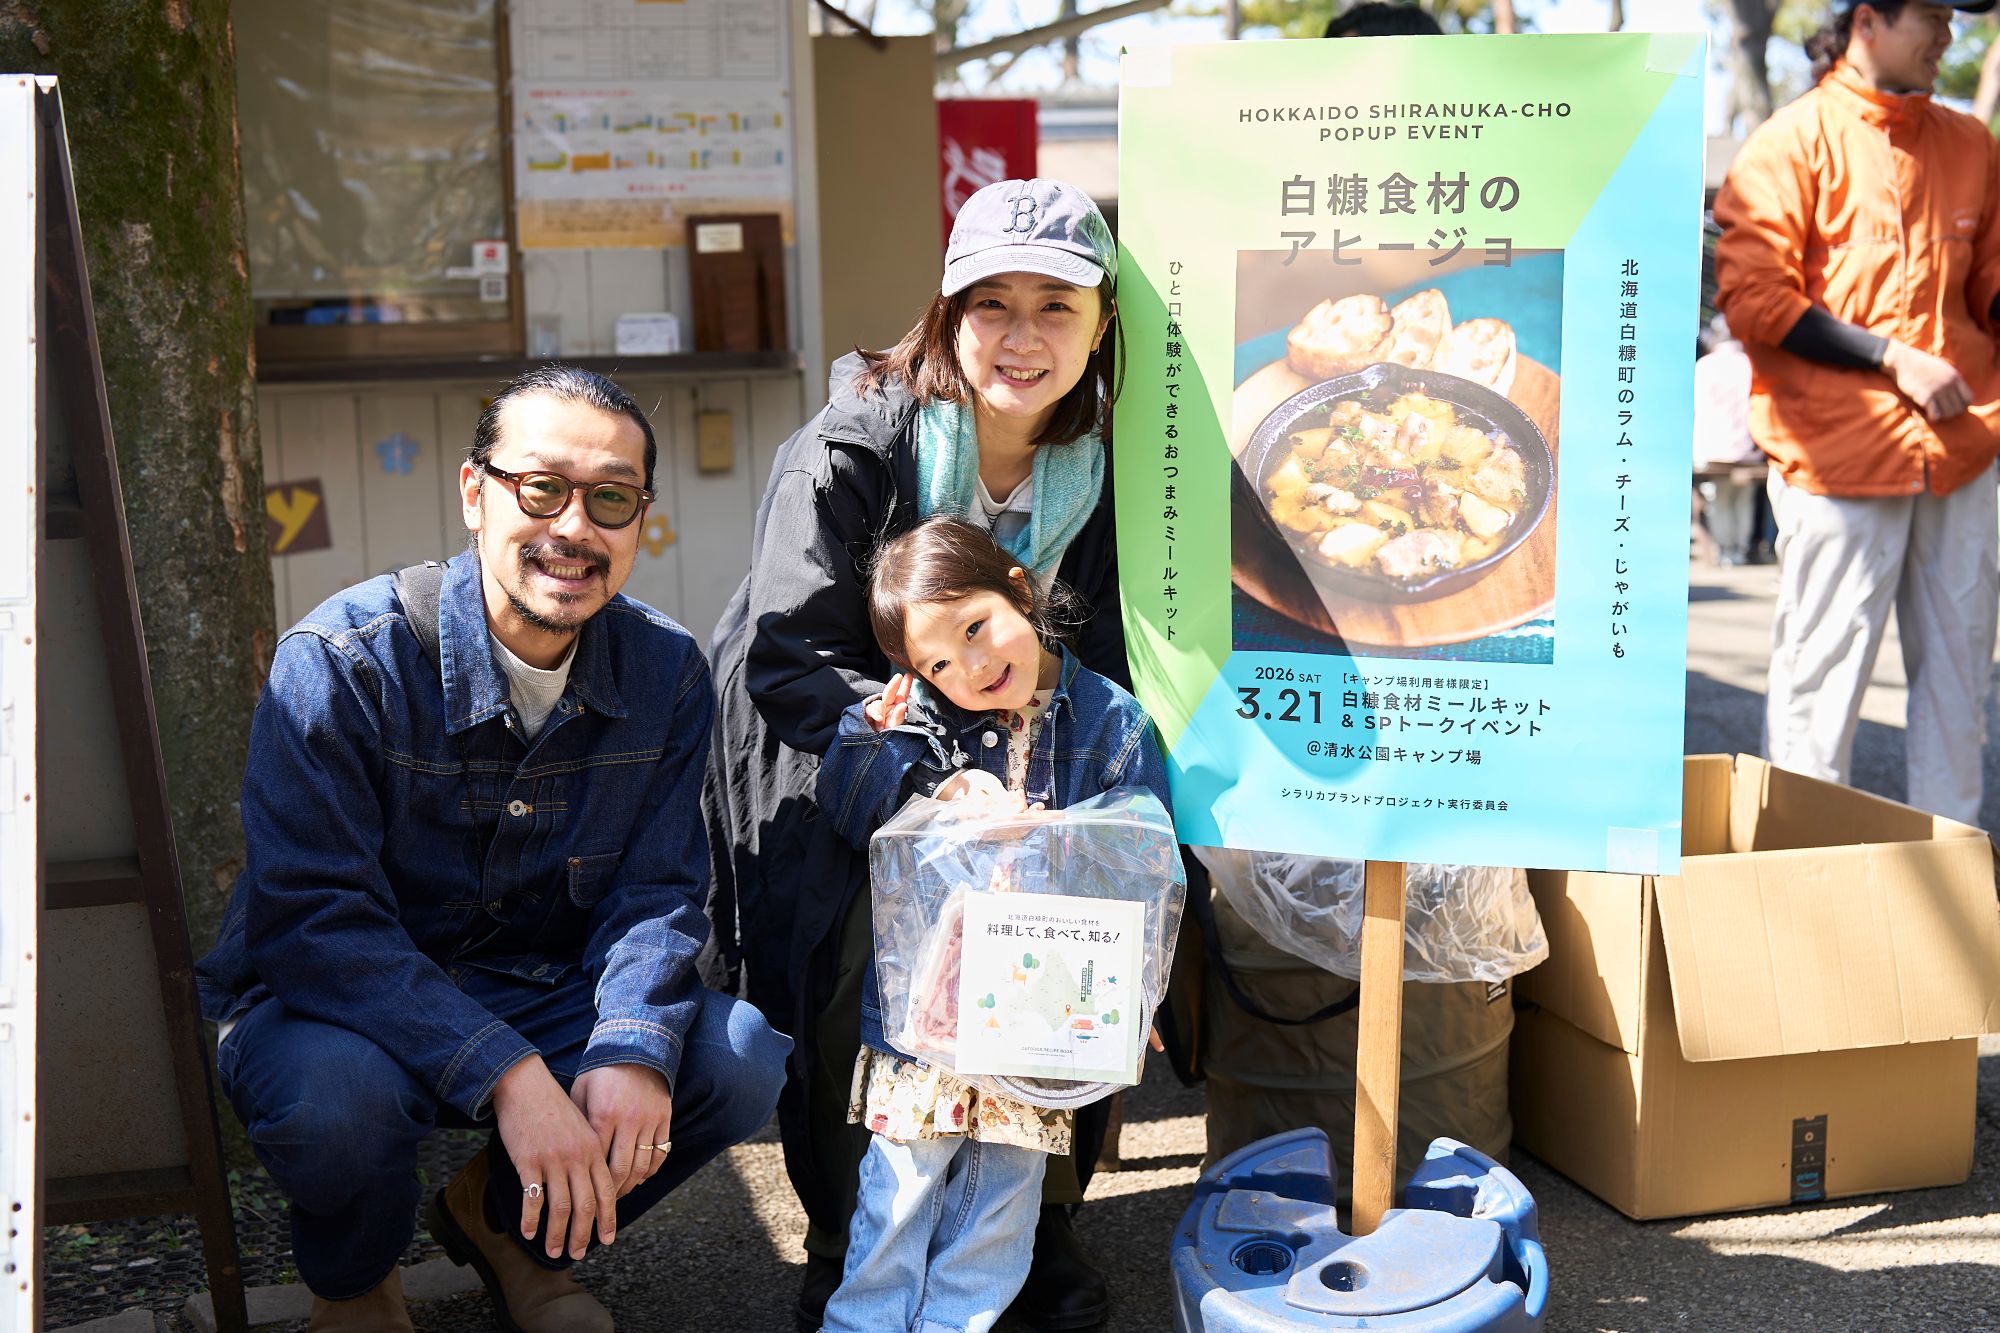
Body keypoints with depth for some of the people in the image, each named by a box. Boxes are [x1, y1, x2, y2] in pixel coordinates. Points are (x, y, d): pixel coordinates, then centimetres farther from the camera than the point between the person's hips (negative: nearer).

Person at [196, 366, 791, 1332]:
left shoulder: (667, 674, -5)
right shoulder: (341, 661, -20)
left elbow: (655, 890, -5)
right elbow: (312, 920, -26)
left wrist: (635, 1048, -27)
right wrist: (506, 1073, -37)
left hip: (546, 999, 4)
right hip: (333, 1002, -4)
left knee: (746, 1061, -17)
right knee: (334, 1090, -37)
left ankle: (506, 1221, 12)